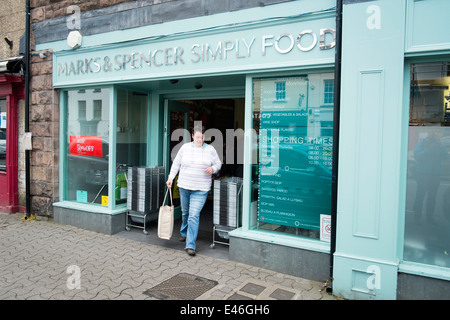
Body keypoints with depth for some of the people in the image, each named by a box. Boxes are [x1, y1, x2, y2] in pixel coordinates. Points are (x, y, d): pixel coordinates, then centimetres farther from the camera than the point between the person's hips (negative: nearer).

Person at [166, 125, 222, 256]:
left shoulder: (210, 149, 0)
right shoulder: (185, 147, 2)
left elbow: (218, 163, 9)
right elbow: (176, 163, 10)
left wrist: (213, 169, -12)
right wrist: (171, 177, 4)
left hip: (200, 189, -2)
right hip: (184, 186, 3)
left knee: (194, 215, -10)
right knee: (185, 212, 19)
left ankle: (190, 245, -5)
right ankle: (184, 233, 45)